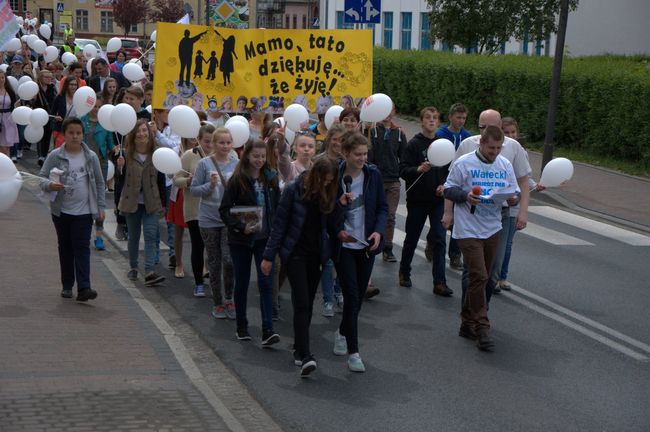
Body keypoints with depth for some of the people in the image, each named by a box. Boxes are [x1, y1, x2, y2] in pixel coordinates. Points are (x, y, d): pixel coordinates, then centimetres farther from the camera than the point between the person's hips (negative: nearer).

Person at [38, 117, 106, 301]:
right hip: (61, 211, 1)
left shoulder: (91, 157, 1)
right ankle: (67, 285, 21)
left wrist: (101, 206, 4)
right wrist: (49, 185, -25)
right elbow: (41, 177, -2)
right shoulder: (55, 156, -3)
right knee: (65, 248, 10)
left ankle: (83, 287, -14)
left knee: (82, 248, -8)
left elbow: (99, 183, 8)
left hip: (84, 211, -1)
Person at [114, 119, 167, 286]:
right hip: (132, 202, 1)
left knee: (150, 236, -10)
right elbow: (119, 182, -3)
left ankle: (150, 272, -17)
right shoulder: (126, 155, -4)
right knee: (133, 236, 12)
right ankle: (133, 268, 28)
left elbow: (161, 181, 4)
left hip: (151, 203, -1)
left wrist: (163, 203, 5)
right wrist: (119, 167, -22)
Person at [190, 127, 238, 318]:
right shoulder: (205, 164, -4)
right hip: (209, 220, -1)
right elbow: (193, 189, -3)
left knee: (229, 260, -12)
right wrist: (210, 185, -18)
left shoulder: (236, 165, 3)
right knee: (214, 263, 8)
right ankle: (218, 303, 21)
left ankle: (228, 299, 9)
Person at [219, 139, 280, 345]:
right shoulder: (237, 180, -7)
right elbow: (224, 210, -7)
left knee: (266, 282, -8)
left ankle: (267, 331, -13)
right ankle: (241, 326, 24)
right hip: (241, 240, -2)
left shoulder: (271, 178, 4)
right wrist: (240, 226, -21)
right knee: (242, 283, 9)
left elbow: (278, 207, 12)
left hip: (265, 238, 2)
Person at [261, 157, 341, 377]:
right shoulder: (294, 190, -10)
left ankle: (299, 347, 23)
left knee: (307, 304, 9)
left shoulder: (327, 194, 3)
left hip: (316, 254, 5)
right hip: (295, 253, -5)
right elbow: (279, 223, -8)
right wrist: (269, 256, -8)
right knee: (302, 303, -13)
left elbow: (331, 224, 11)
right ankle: (304, 356, -19)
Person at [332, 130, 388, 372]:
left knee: (359, 295, 13)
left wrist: (379, 231, -11)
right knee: (352, 295, -8)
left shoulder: (373, 175, -2)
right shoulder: (334, 176, -10)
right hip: (343, 244, -4)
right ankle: (353, 351, -3)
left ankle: (343, 333, 39)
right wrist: (338, 230, -18)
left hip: (366, 244, 4)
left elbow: (382, 207, 5)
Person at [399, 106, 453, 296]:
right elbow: (403, 170, -12)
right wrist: (419, 169, -30)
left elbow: (450, 169, 13)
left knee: (440, 240, -4)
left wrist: (444, 185, -4)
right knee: (411, 238, 10)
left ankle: (439, 282, -5)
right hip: (417, 200, -3)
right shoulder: (414, 144, -6)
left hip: (438, 199, 3)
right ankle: (404, 273, 30)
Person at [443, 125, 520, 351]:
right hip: (468, 229, -5)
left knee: (481, 278, 11)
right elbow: (448, 189, -1)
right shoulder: (463, 163, -6)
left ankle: (467, 324, 23)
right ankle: (481, 328, -8)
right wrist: (465, 195, -20)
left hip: (492, 229, 5)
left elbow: (514, 191, 13)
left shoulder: (505, 165, 8)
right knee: (478, 277, -12)